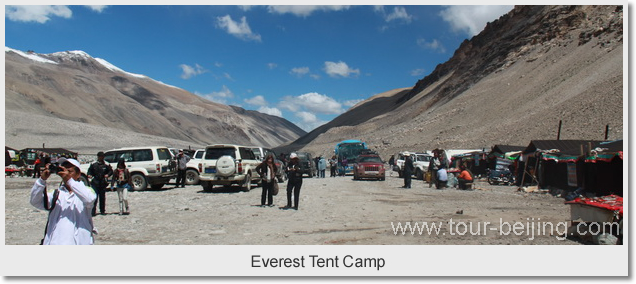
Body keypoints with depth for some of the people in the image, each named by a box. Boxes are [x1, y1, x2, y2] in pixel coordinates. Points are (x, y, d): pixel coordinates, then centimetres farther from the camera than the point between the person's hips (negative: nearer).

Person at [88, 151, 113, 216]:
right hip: (95, 183, -1)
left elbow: (111, 171, 10)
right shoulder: (93, 164, 7)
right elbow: (90, 171, 13)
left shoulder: (106, 164, 5)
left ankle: (102, 211, 18)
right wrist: (89, 175, -8)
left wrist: (108, 175, -10)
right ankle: (93, 211, -7)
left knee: (102, 197, 8)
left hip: (103, 183, 1)